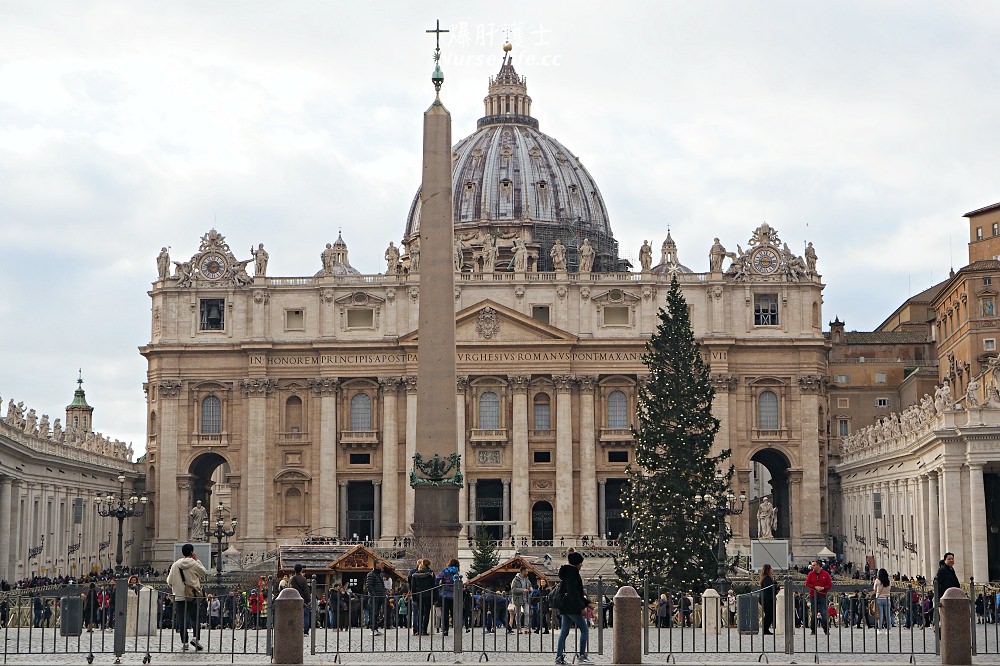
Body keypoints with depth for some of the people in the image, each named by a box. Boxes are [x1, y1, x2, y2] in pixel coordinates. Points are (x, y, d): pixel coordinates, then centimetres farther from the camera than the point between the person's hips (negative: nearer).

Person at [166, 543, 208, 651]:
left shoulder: (175, 565, 1)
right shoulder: (194, 564, -6)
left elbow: (169, 581, 5)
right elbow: (205, 574, 10)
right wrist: (197, 560, 12)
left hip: (179, 596, 2)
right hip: (193, 596, -2)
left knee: (181, 620, 6)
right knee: (195, 618, 9)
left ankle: (184, 642, 7)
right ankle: (196, 638, -8)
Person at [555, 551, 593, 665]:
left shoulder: (566, 572, 18)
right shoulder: (572, 573, -13)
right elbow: (573, 592, -20)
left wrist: (586, 602, 21)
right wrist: (581, 606, -18)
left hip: (565, 607, 10)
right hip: (572, 608, -10)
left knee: (564, 631, 9)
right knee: (584, 629, -2)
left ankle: (559, 657, 8)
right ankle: (582, 655, -3)